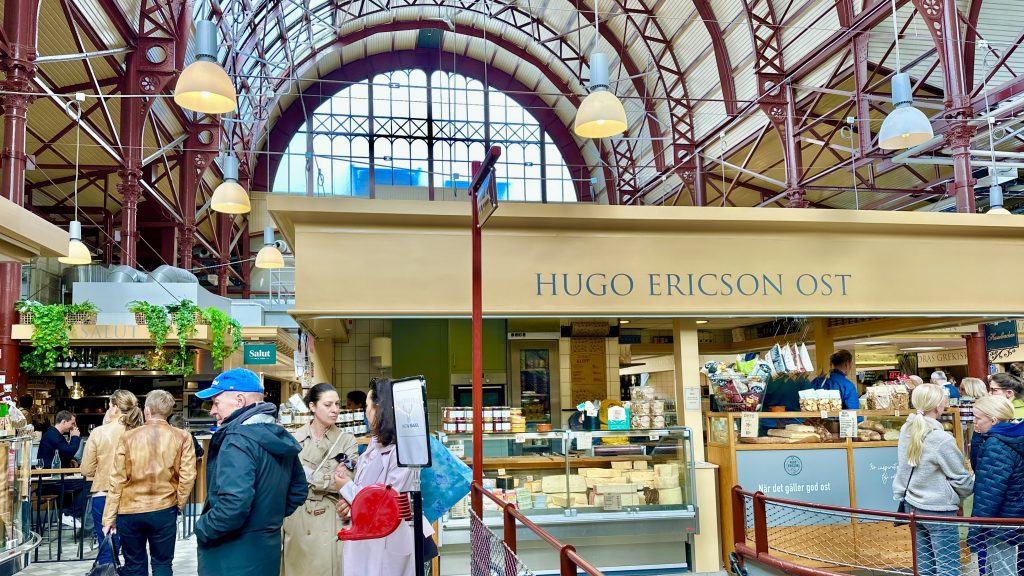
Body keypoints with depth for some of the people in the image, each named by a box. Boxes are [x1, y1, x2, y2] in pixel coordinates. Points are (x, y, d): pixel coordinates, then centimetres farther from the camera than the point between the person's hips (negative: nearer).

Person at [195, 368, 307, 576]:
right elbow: (299, 489, 16)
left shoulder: (238, 439, -20)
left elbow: (234, 504, -30)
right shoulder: (280, 436, 7)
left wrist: (202, 529, -15)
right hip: (267, 550, 8)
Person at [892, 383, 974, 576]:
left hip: (913, 505, 7)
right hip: (938, 510, -7)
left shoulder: (907, 430, 0)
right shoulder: (942, 440, -21)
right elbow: (961, 479, -8)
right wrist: (974, 485, 11)